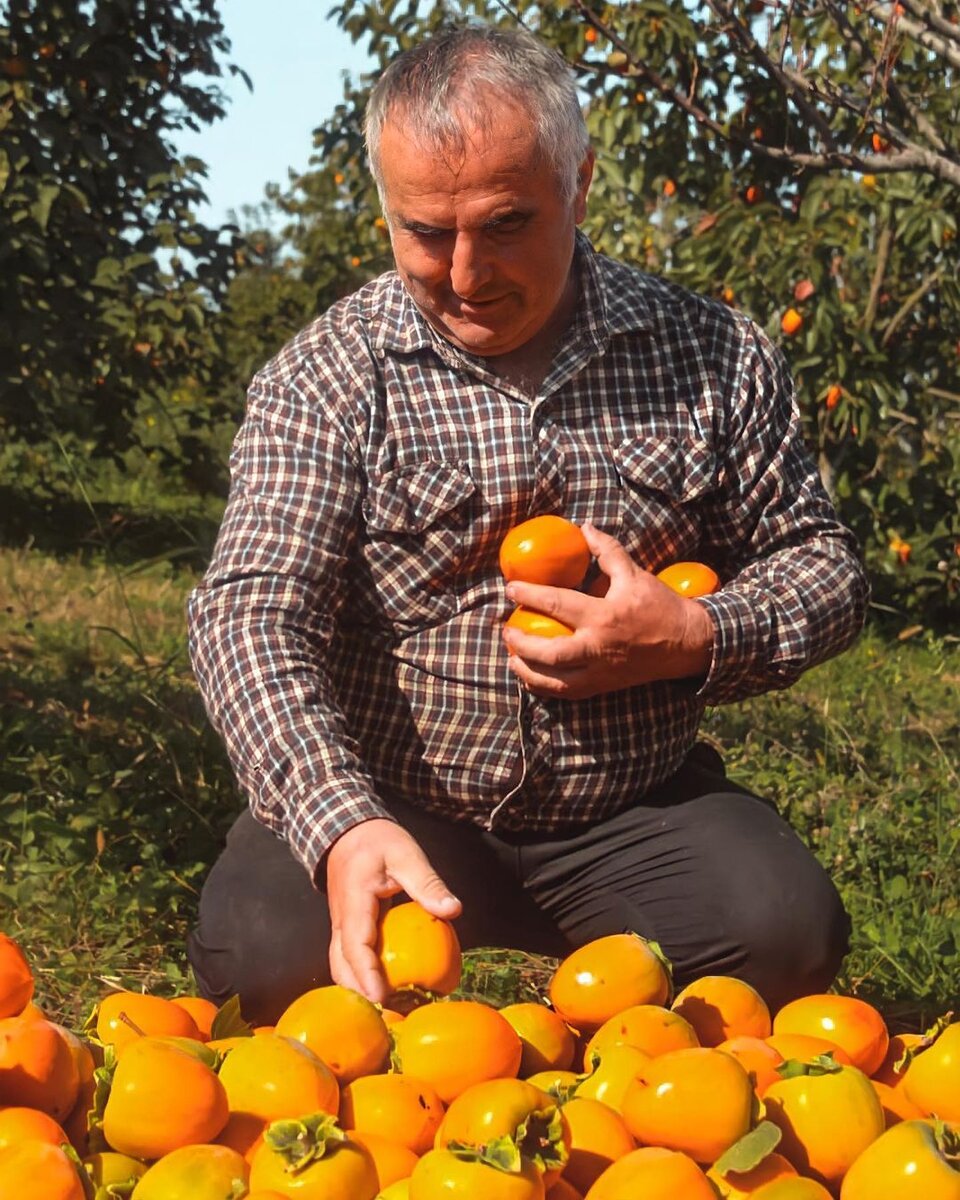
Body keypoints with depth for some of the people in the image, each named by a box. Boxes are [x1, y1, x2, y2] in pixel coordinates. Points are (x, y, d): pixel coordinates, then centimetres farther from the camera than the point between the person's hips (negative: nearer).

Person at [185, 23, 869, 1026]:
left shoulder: (711, 354, 2)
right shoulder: (325, 378, -6)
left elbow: (822, 566, 9)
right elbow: (251, 613, -17)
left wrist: (697, 639, -14)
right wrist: (344, 823, -35)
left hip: (633, 813, 2)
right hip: (382, 805, -1)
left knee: (786, 934, -26)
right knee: (260, 949, -30)